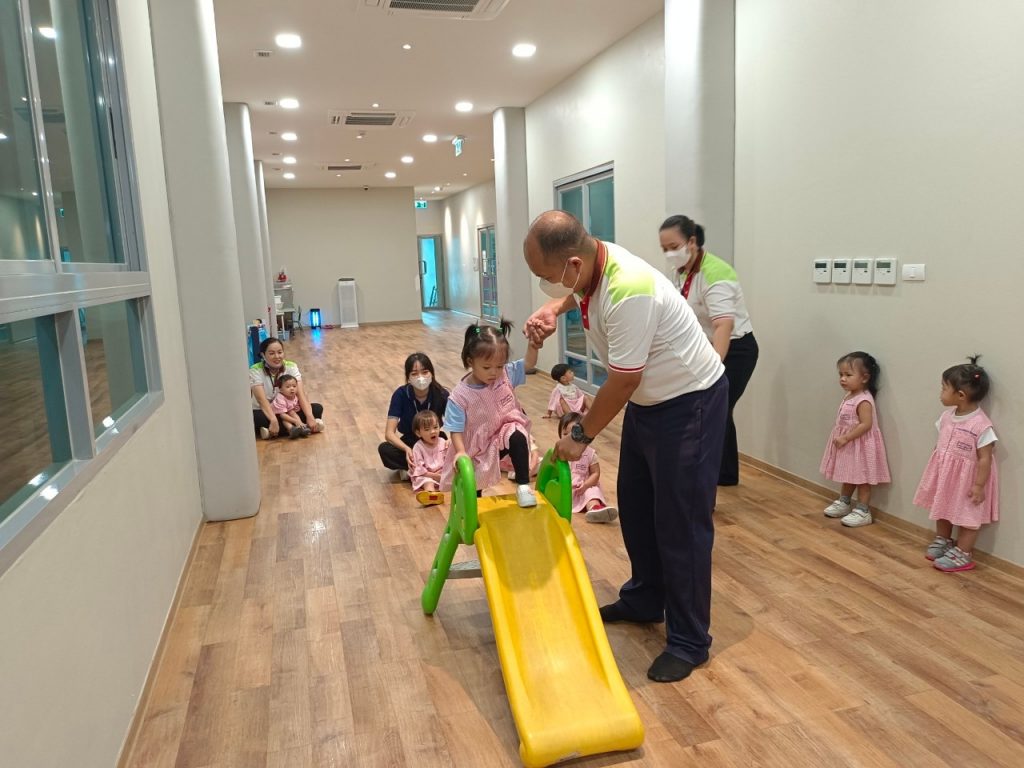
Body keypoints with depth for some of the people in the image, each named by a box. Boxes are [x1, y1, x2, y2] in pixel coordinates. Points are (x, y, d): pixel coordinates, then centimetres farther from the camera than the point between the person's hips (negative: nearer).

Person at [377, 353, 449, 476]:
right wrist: (406, 449, -42)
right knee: (384, 449, -30)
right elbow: (389, 433, -23)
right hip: (410, 443, 0)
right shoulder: (401, 394, -19)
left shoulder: (442, 394, -18)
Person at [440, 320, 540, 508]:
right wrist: (461, 452, -32)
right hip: (479, 448, 0)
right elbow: (456, 429, -17)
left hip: (505, 434, 1)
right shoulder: (460, 395, -22)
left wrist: (533, 343, -29)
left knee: (517, 437, -35)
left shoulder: (506, 374, -12)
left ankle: (523, 485, -22)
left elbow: (529, 363, -10)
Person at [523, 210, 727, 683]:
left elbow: (622, 382, -25)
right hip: (647, 399, 9)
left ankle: (689, 641, 13)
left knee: (680, 522, -2)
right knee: (635, 507, 18)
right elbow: (575, 290, 20)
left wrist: (581, 436, -12)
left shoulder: (628, 293, -34)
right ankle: (644, 600, 37)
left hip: (689, 403, -9)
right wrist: (553, 309, -2)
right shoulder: (592, 265, -7)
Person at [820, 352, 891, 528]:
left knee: (861, 478, 2)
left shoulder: (863, 400, -24)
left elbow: (866, 424, -29)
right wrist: (842, 438, 7)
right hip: (847, 444, 9)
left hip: (860, 445, -9)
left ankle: (863, 512, 11)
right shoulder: (849, 396, 5)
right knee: (848, 476, 22)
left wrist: (845, 438, -27)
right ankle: (843, 502, 35)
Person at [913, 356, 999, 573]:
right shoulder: (947, 416, -4)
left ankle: (962, 555, 20)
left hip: (966, 479, -7)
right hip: (944, 474, 7)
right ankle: (942, 541, 41)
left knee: (967, 518, 9)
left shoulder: (981, 425, -26)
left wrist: (979, 486, -20)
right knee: (942, 510, 22)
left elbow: (985, 458, -22)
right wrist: (935, 470, 13)